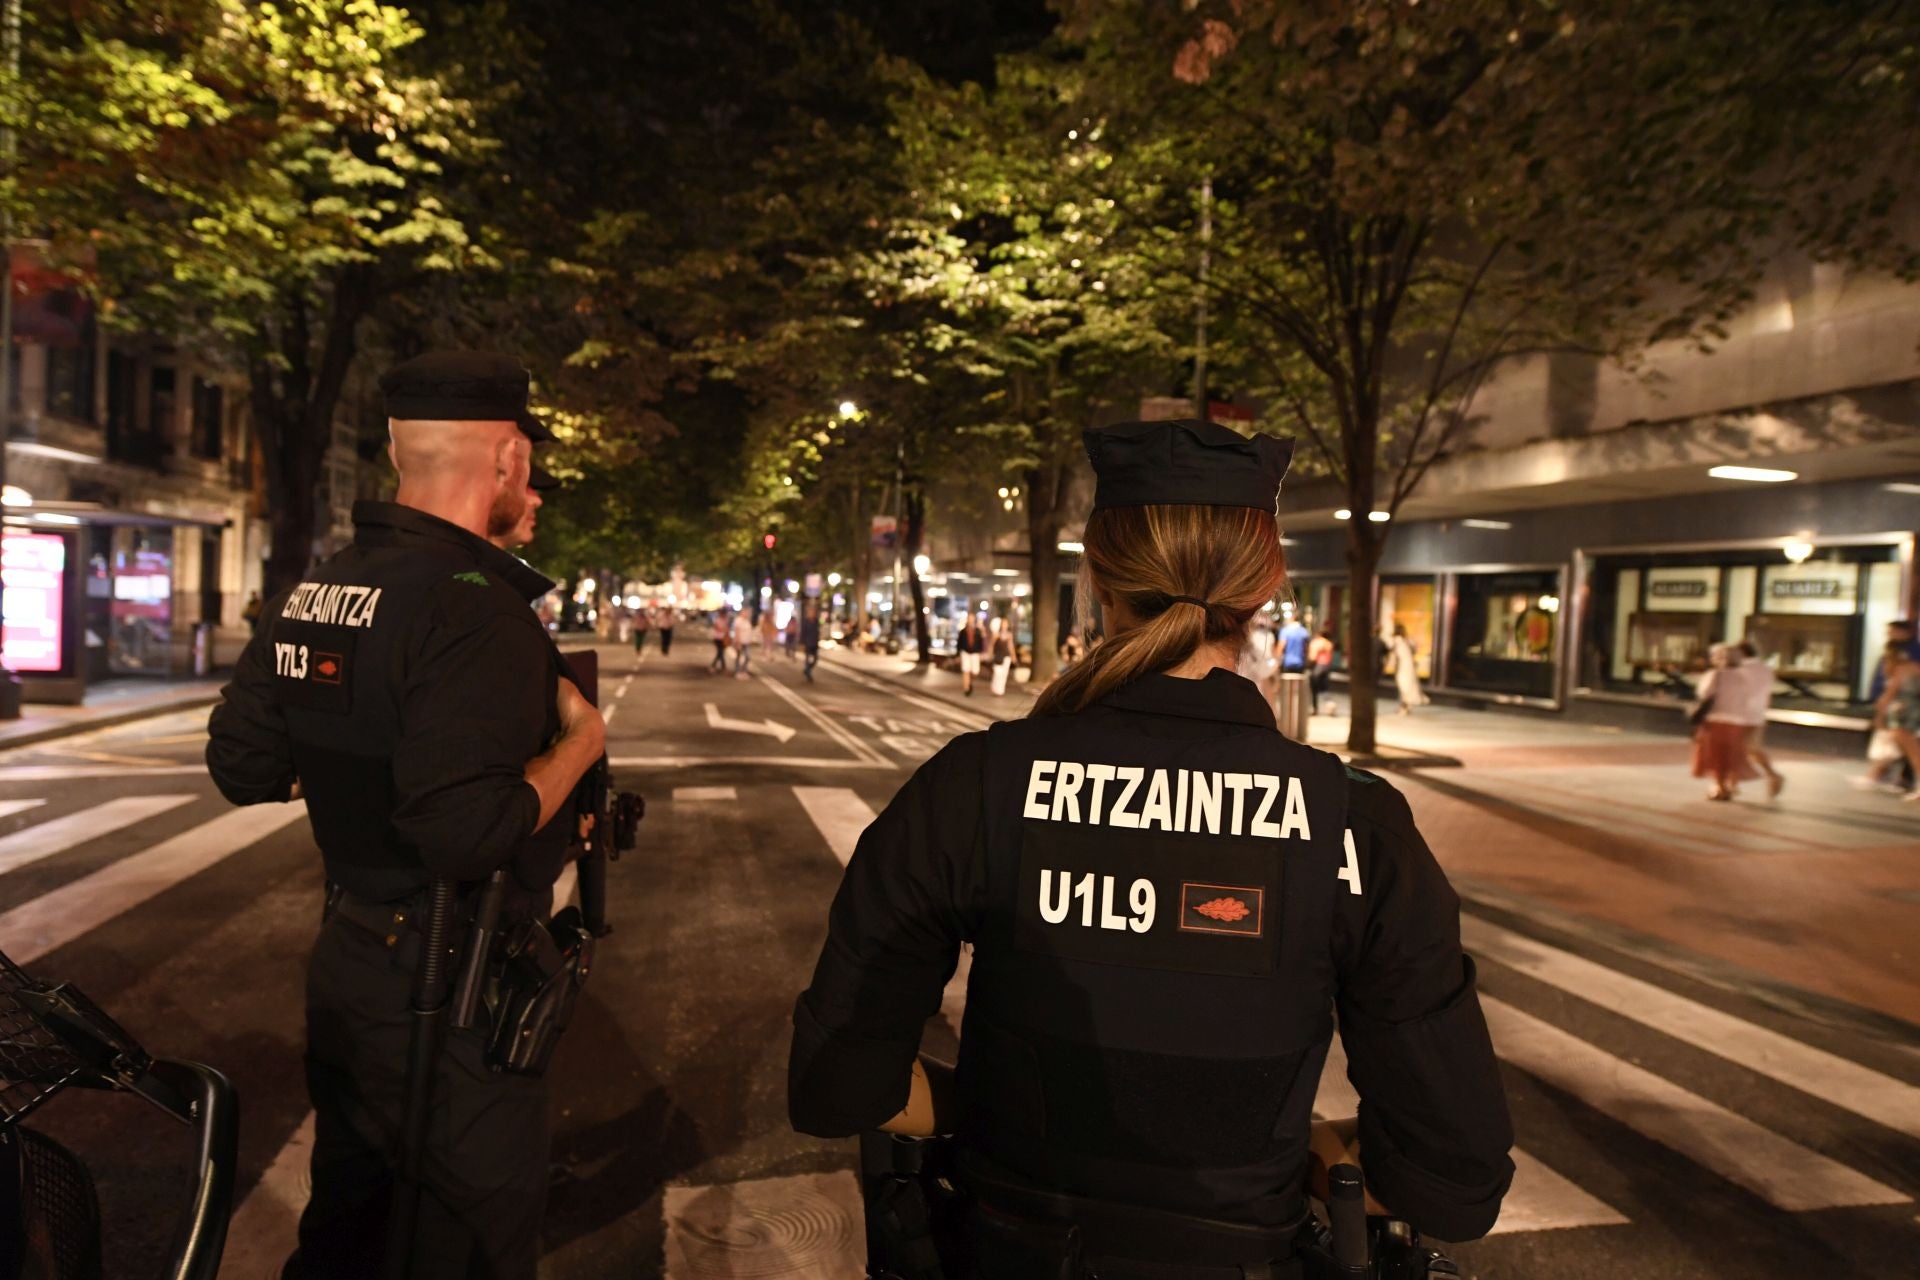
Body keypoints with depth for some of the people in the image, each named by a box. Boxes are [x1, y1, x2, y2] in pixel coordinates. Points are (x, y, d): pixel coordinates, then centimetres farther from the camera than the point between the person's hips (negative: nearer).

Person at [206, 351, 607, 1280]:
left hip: (343, 961, 8)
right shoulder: (474, 608, -25)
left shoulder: (308, 594, 3)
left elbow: (243, 766, 9)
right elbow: (468, 830, -33)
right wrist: (576, 747, -17)